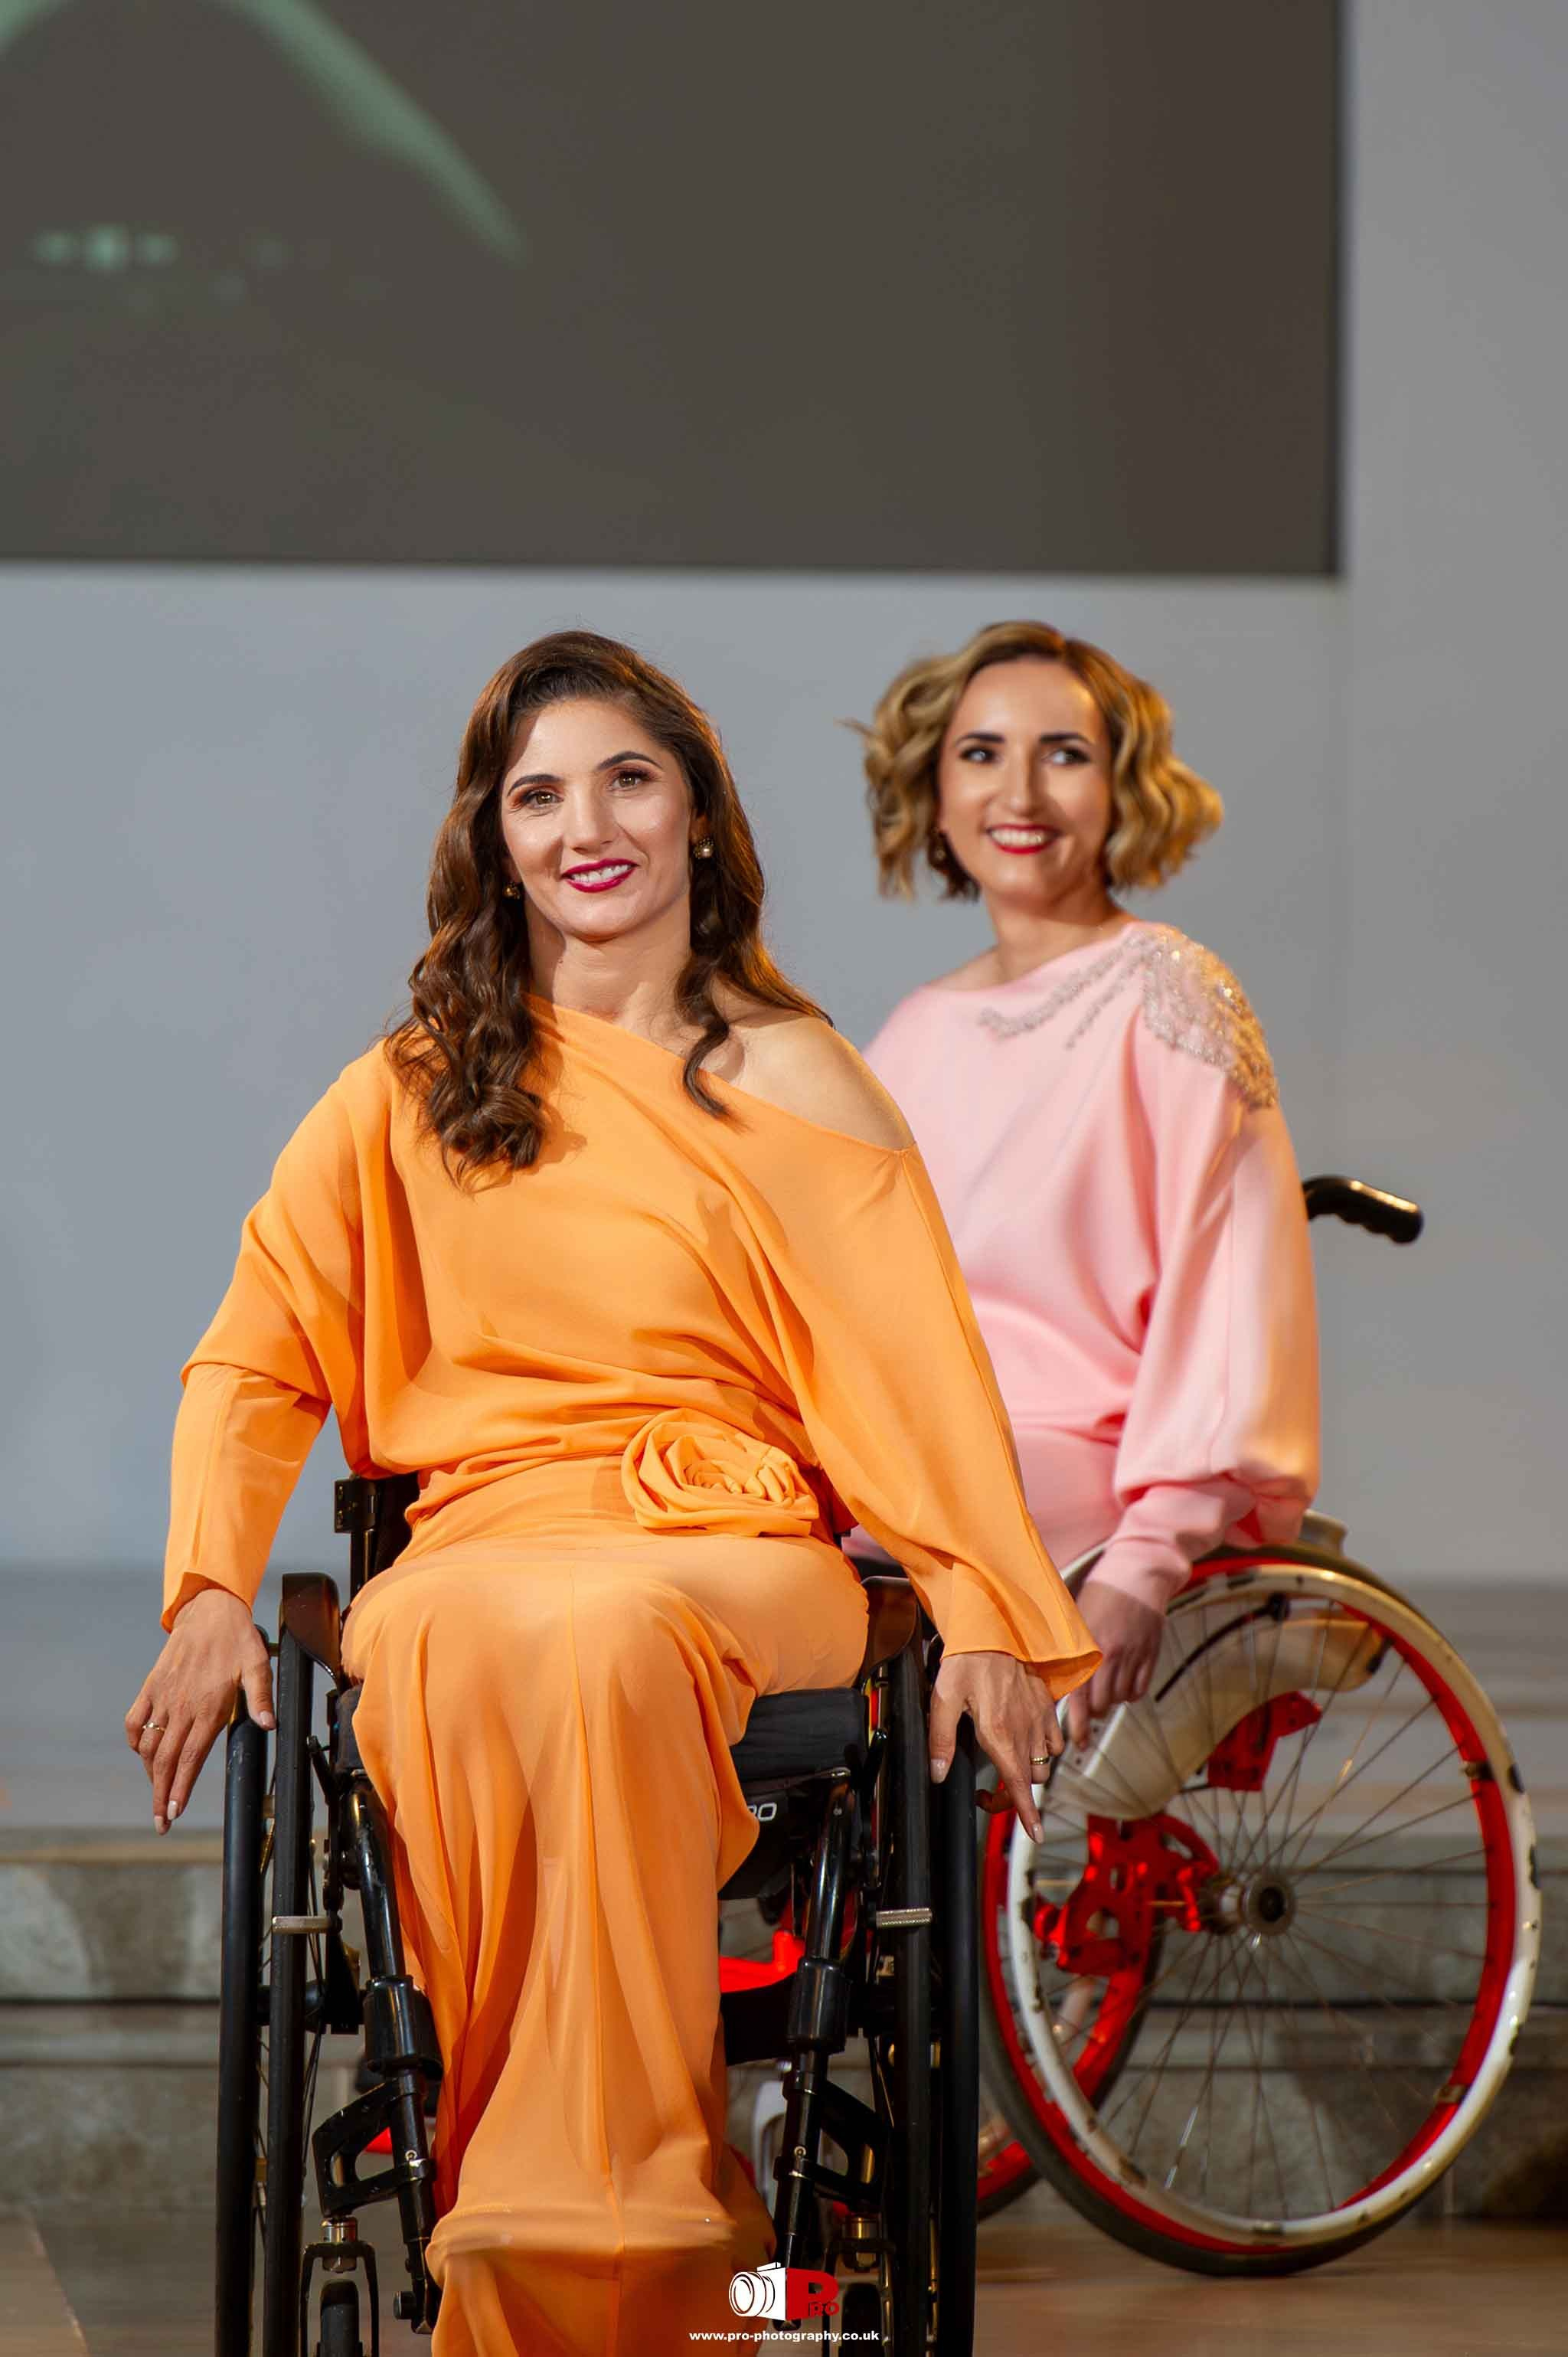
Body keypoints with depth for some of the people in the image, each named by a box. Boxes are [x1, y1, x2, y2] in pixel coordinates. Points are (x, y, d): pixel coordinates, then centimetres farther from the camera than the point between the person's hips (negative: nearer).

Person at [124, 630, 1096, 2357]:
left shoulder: (784, 1079, 12)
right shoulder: (412, 1094, 16)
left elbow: (912, 1362, 5)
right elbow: (251, 1364, 14)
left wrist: (987, 1620, -7)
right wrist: (212, 1597, -2)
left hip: (732, 1550, -1)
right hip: (484, 1536, 1)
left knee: (608, 1635, -39)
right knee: (453, 1653, -37)